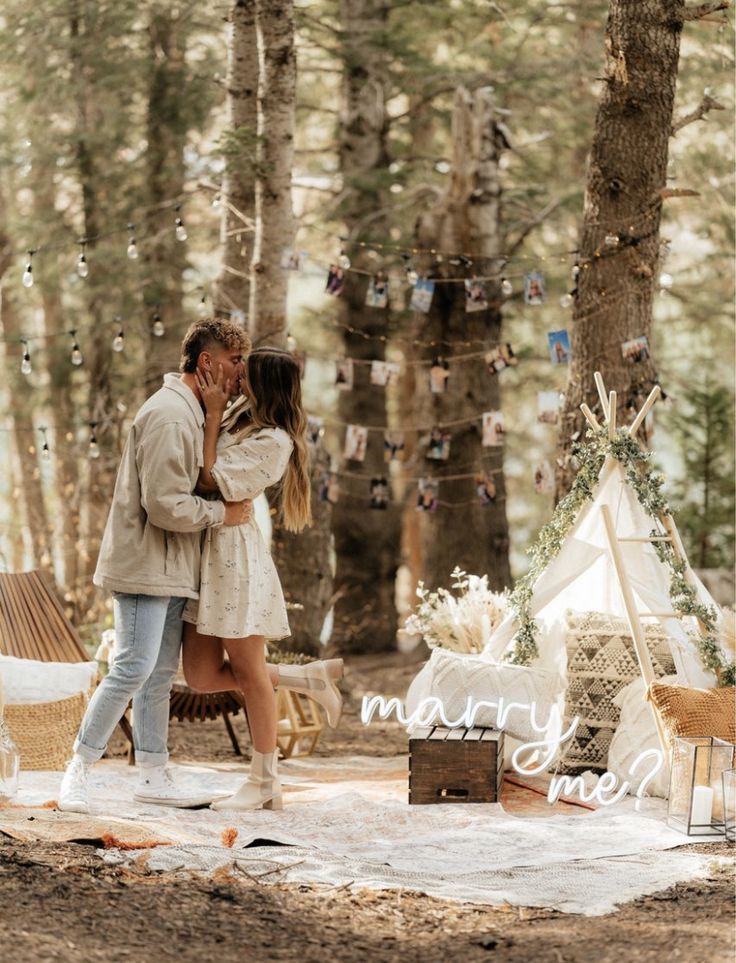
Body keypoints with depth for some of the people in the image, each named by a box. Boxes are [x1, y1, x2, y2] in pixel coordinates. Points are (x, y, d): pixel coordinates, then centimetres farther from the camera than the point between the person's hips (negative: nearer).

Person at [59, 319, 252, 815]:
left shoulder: (191, 413, 15)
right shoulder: (169, 416, -18)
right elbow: (164, 504, -23)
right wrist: (224, 513, -12)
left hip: (172, 568, 10)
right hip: (146, 564, -10)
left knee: (161, 673, 11)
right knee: (134, 668, -11)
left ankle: (154, 775, 15)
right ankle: (79, 771, -4)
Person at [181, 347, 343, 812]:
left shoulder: (273, 441, -15)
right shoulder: (242, 416, 10)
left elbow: (210, 478, -15)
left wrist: (212, 413, -12)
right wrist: (216, 409, 5)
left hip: (237, 552, -9)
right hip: (211, 551, 9)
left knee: (248, 670, 1)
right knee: (203, 675, 9)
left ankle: (264, 781, 11)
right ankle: (307, 678, 22)